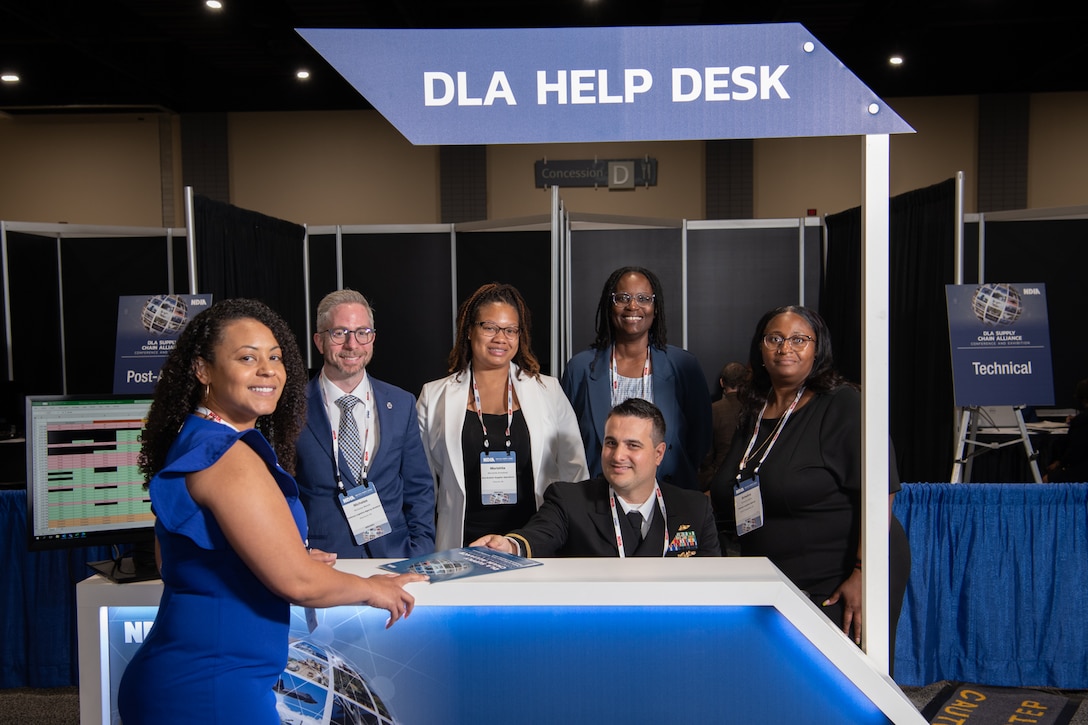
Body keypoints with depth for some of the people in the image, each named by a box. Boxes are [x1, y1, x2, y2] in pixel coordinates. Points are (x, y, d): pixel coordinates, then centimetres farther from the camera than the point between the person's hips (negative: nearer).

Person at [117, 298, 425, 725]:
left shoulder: (194, 444, 9)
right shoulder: (229, 457, -22)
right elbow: (297, 583, -23)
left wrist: (289, 559, 22)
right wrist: (372, 589, -6)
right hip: (208, 690, -10)